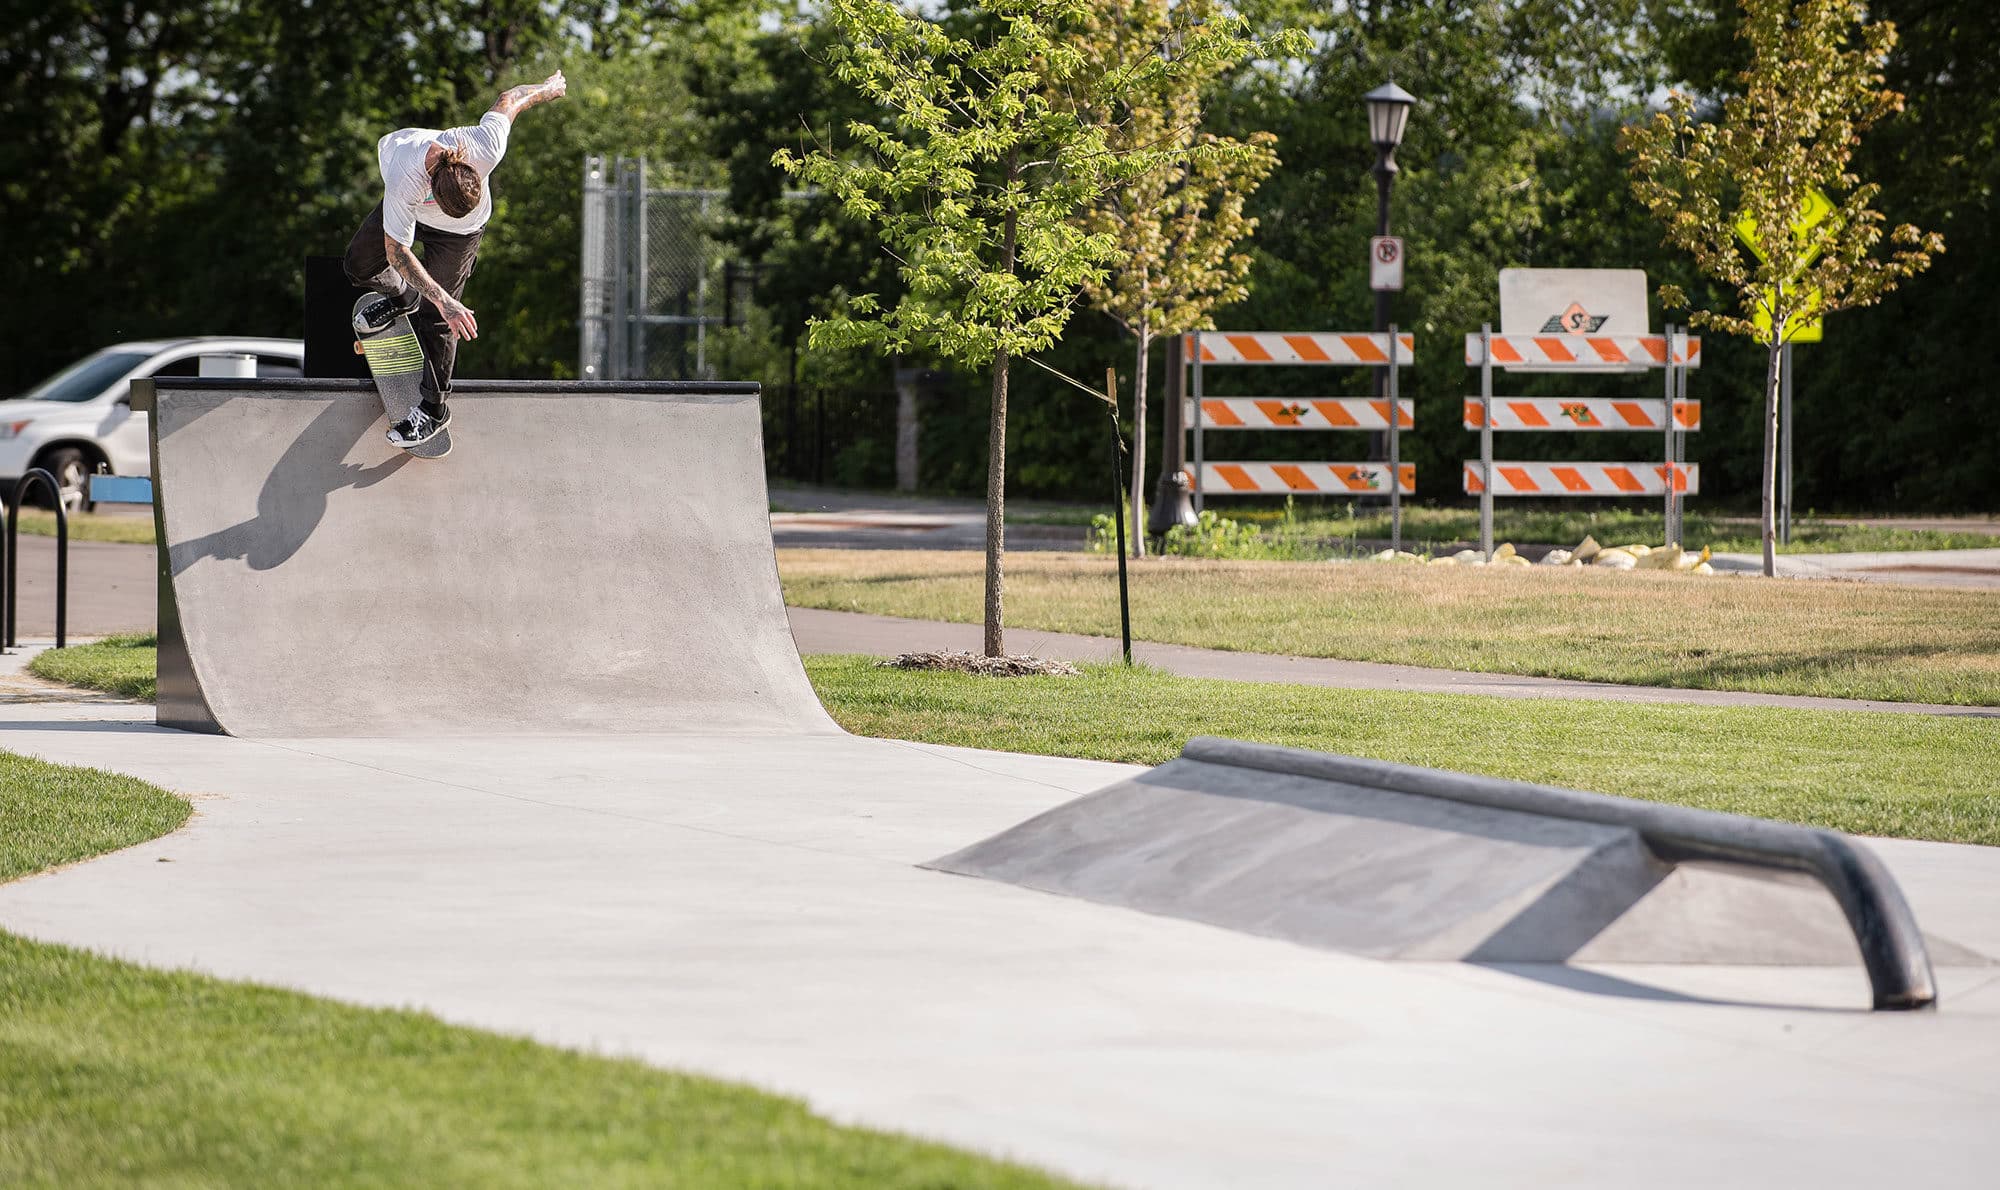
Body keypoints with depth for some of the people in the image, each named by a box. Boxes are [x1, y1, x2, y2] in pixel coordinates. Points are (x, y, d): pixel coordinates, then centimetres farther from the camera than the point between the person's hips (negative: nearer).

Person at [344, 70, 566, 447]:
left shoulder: (487, 146, -43)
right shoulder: (404, 182, -46)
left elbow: (509, 101, -21)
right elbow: (398, 251, -36)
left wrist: (549, 87, 2)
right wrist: (443, 300, -41)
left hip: (458, 234, -1)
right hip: (407, 212, 1)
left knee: (436, 321, -1)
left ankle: (433, 408, 16)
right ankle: (402, 297, 44)